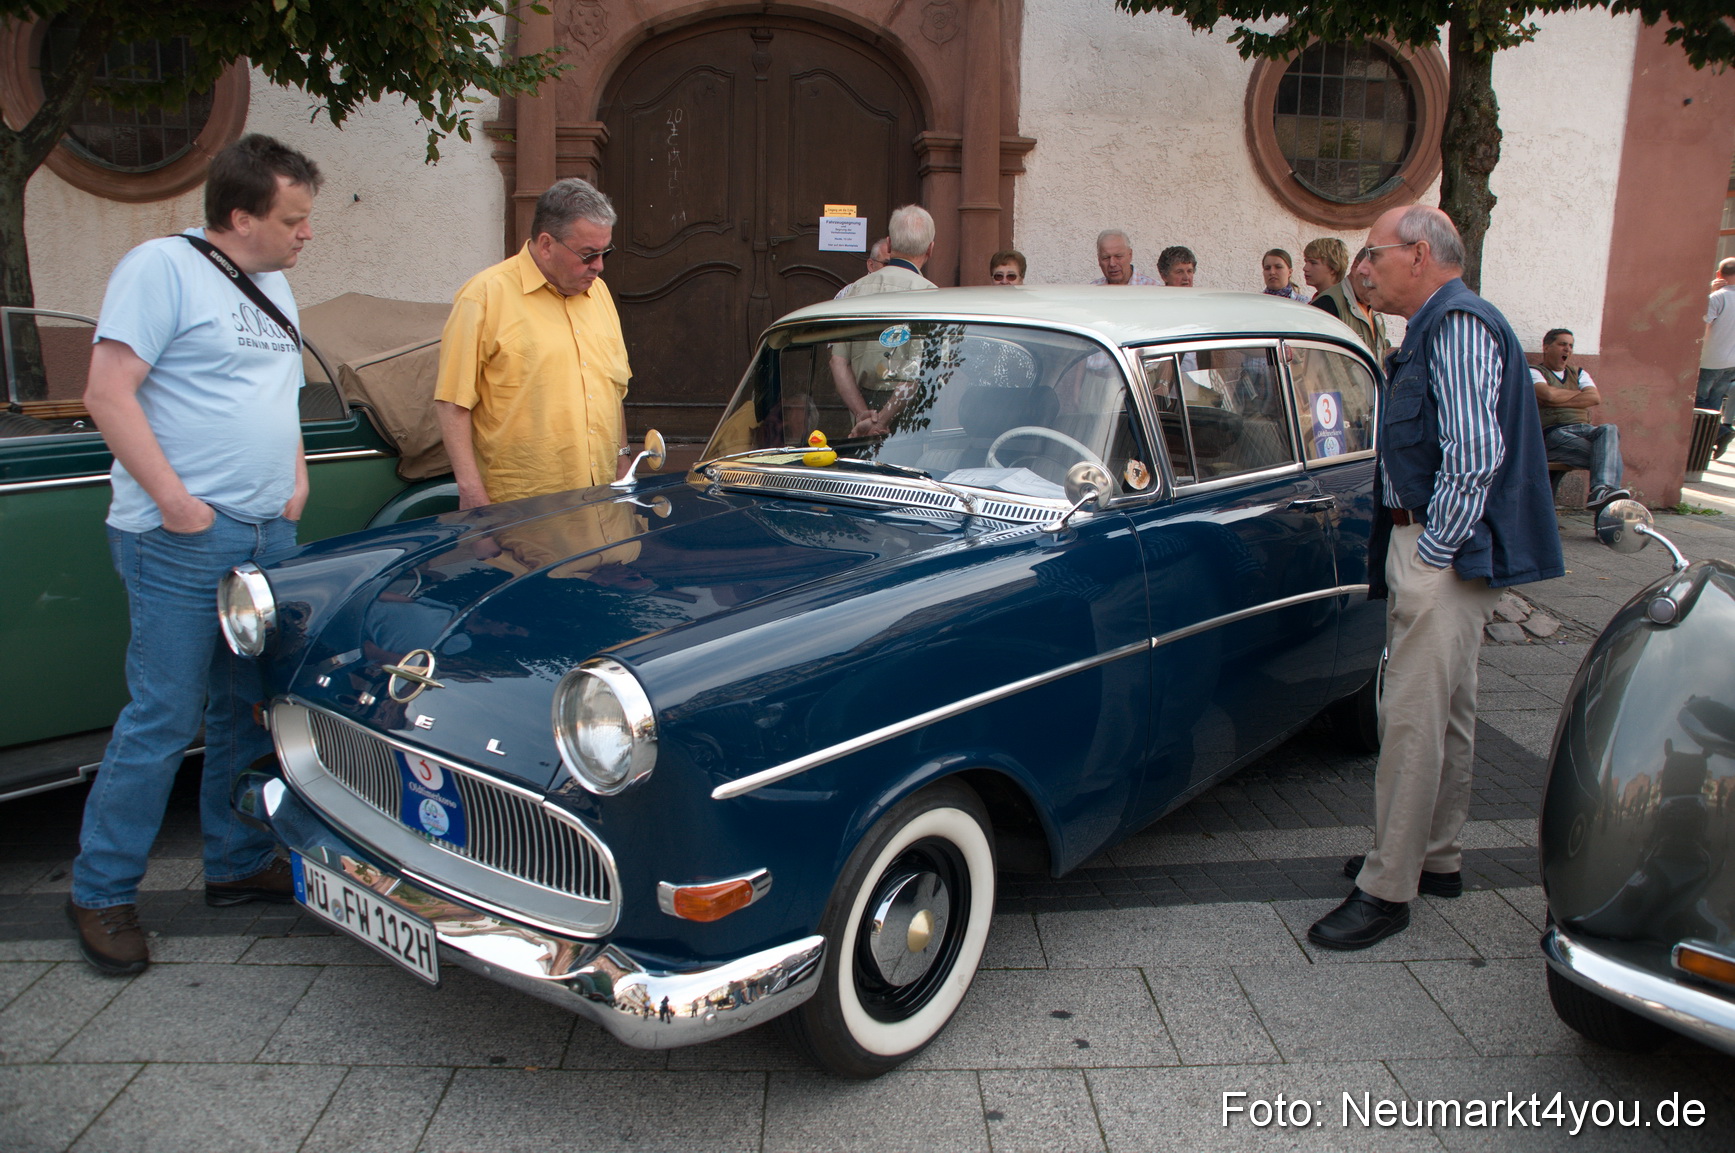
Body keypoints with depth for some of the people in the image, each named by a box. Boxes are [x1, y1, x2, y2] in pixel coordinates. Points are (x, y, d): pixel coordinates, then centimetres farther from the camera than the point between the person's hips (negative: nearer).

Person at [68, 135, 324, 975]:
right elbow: (108, 393, -15)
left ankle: (238, 863, 28)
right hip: (182, 542, -8)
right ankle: (101, 894, 11)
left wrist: (296, 476, 12)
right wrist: (173, 500, -19)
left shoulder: (273, 289, 16)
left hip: (267, 536, 8)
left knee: (246, 710, 14)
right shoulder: (161, 268, -9)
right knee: (163, 720, -4)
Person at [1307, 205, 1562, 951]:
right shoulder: (1435, 328, 18)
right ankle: (1436, 857, 30)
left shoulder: (1459, 324, -14)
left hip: (1444, 558, -11)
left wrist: (1434, 552, -20)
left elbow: (1475, 454, -23)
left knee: (1413, 720, -8)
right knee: (1446, 713, 17)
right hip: (1424, 549, 11)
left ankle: (1387, 890, -1)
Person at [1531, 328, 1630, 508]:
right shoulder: (1534, 372, 12)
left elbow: (1595, 398, 8)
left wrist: (1558, 400, -1)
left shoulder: (1579, 373, 29)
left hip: (1581, 429, 4)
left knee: (1609, 430, -33)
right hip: (1552, 433, -4)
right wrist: (1580, 394, 7)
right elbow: (1548, 394, -11)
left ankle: (1600, 492, -52)